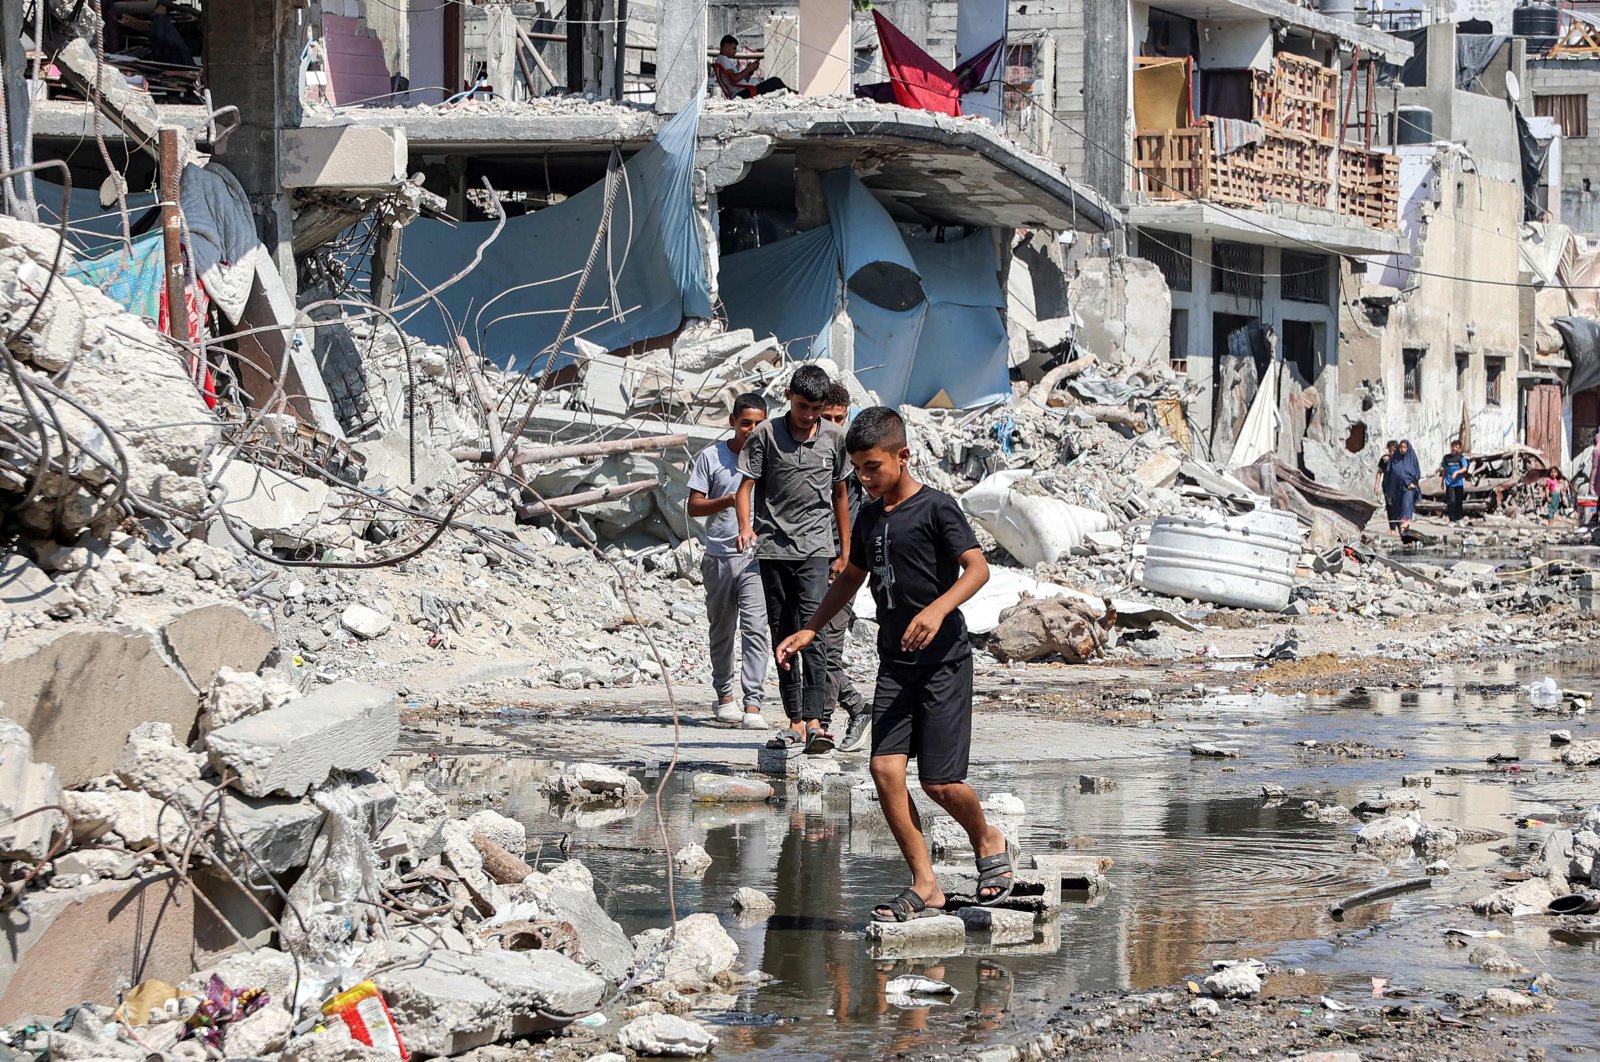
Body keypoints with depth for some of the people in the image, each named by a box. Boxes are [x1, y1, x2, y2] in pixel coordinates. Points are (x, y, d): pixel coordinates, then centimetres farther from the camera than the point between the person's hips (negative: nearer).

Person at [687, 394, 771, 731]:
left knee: (755, 629, -14)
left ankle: (753, 706, -19)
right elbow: (694, 507, 2)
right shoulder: (711, 457, 3)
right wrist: (728, 501, -15)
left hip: (756, 557, -1)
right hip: (719, 556, 1)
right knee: (722, 630, 13)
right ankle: (724, 696, 29)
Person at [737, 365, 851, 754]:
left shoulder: (833, 438, 6)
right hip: (774, 546, 1)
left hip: (816, 546, -1)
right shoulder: (766, 435, 1)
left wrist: (845, 552, 14)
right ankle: (795, 721, 11)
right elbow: (747, 485, -1)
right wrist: (745, 527, -20)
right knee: (782, 634, 5)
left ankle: (815, 720, -23)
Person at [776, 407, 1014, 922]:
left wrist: (938, 608, -34)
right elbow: (851, 577, 27)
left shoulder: (935, 508, -9)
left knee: (939, 780, -7)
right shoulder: (869, 516, 13)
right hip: (894, 662, 6)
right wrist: (809, 631, 20)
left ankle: (988, 842, 25)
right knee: (885, 768, -9)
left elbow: (977, 568, -18)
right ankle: (924, 885, -2)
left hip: (944, 661, -6)